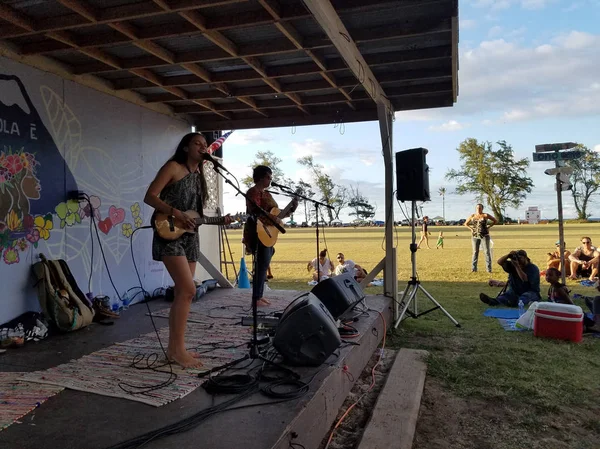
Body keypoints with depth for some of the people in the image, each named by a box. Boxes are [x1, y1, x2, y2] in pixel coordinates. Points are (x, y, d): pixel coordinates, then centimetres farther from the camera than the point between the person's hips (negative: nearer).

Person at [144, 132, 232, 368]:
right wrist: (175, 212, -22)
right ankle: (178, 349, -8)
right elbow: (149, 197, -11)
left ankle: (174, 347, 15)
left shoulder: (198, 175, 18)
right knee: (188, 289, -17)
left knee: (182, 293, 7)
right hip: (170, 235, -8)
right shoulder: (173, 167, -4)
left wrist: (219, 220, 6)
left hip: (190, 237, 8)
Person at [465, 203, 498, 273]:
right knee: (475, 252, 4)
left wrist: (489, 227, -1)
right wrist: (471, 229, 8)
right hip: (475, 236, 3)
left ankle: (489, 269, -3)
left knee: (487, 252, -4)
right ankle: (473, 269, 7)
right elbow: (466, 223, 22)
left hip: (484, 235, -3)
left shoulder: (485, 215, 0)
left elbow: (495, 221, 5)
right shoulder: (472, 216, 9)